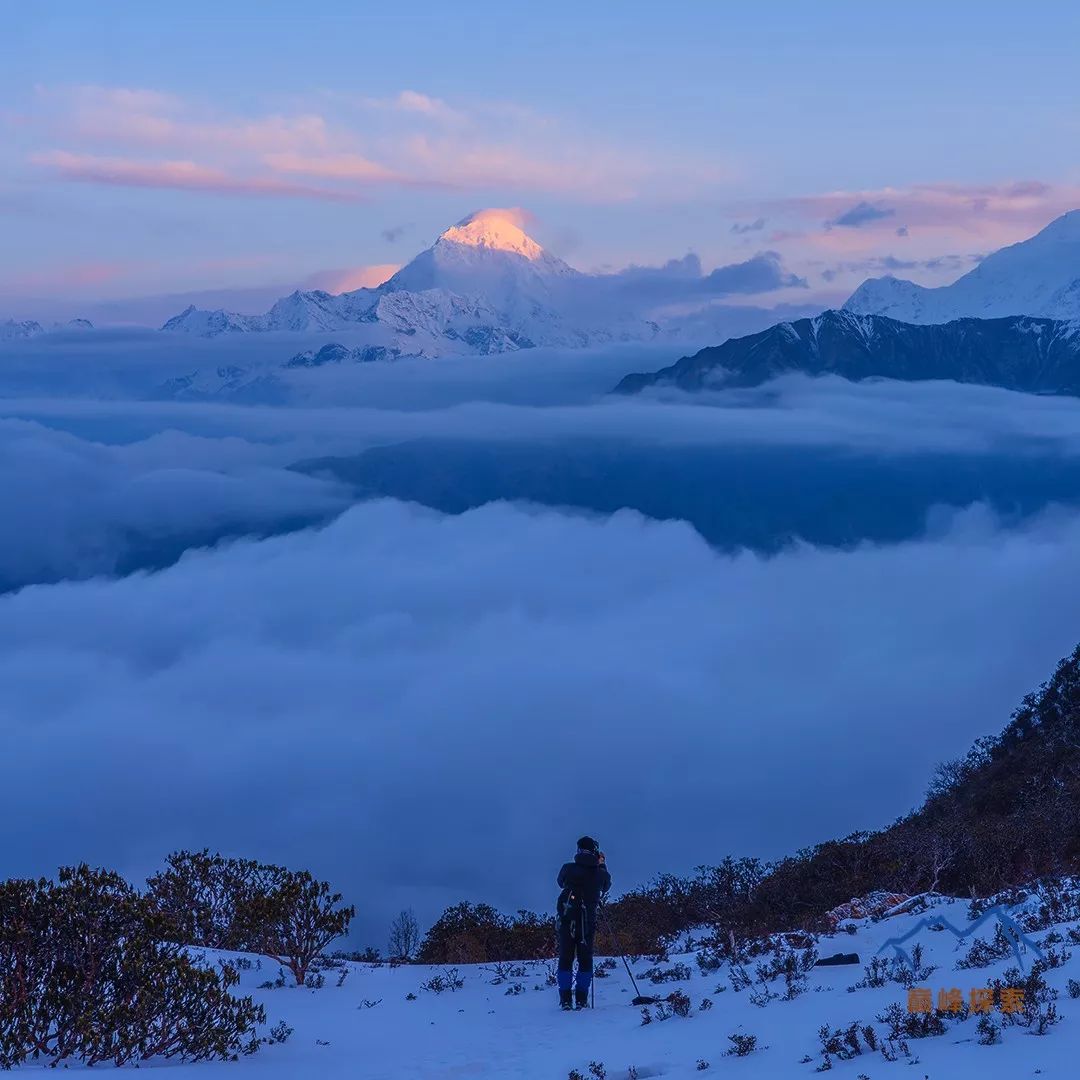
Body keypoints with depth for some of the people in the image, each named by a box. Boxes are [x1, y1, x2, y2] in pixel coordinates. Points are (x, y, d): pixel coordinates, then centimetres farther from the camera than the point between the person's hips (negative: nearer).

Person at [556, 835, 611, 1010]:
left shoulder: (568, 868, -2)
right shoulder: (601, 873, -1)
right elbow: (606, 886, 21)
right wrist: (602, 865, 30)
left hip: (567, 919, 0)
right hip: (588, 922, 0)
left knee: (565, 958, 6)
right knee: (585, 960, 8)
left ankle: (566, 1000, -1)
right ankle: (582, 1000, 2)